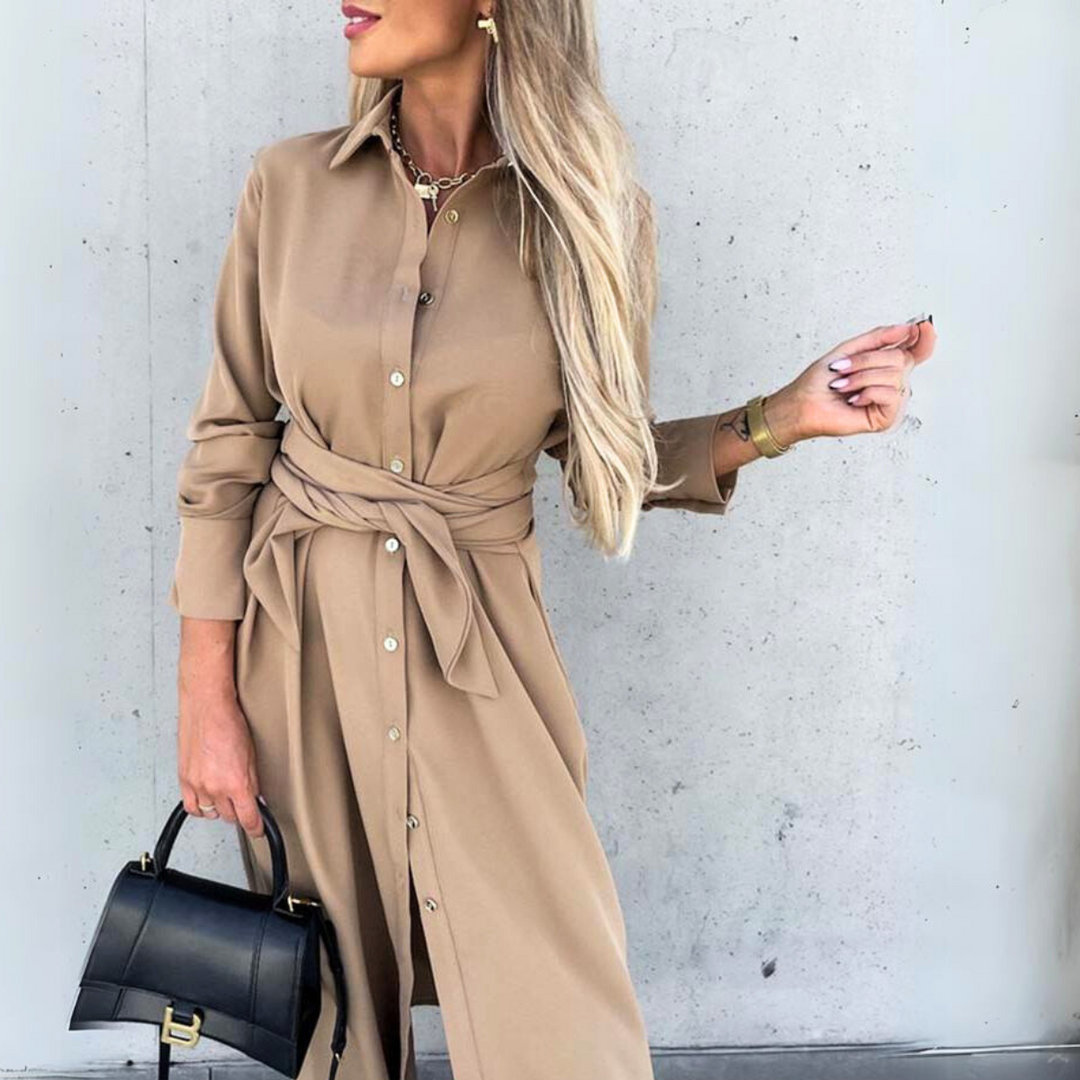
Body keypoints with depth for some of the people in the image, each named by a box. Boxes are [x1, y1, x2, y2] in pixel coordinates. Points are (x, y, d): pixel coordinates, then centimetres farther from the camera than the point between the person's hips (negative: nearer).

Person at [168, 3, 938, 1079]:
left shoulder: (590, 216, -7)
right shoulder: (290, 183, -5)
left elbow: (604, 457, 3)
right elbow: (226, 448, -1)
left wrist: (781, 418, -13)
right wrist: (205, 701, -2)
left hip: (477, 662, -1)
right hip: (297, 643, 2)